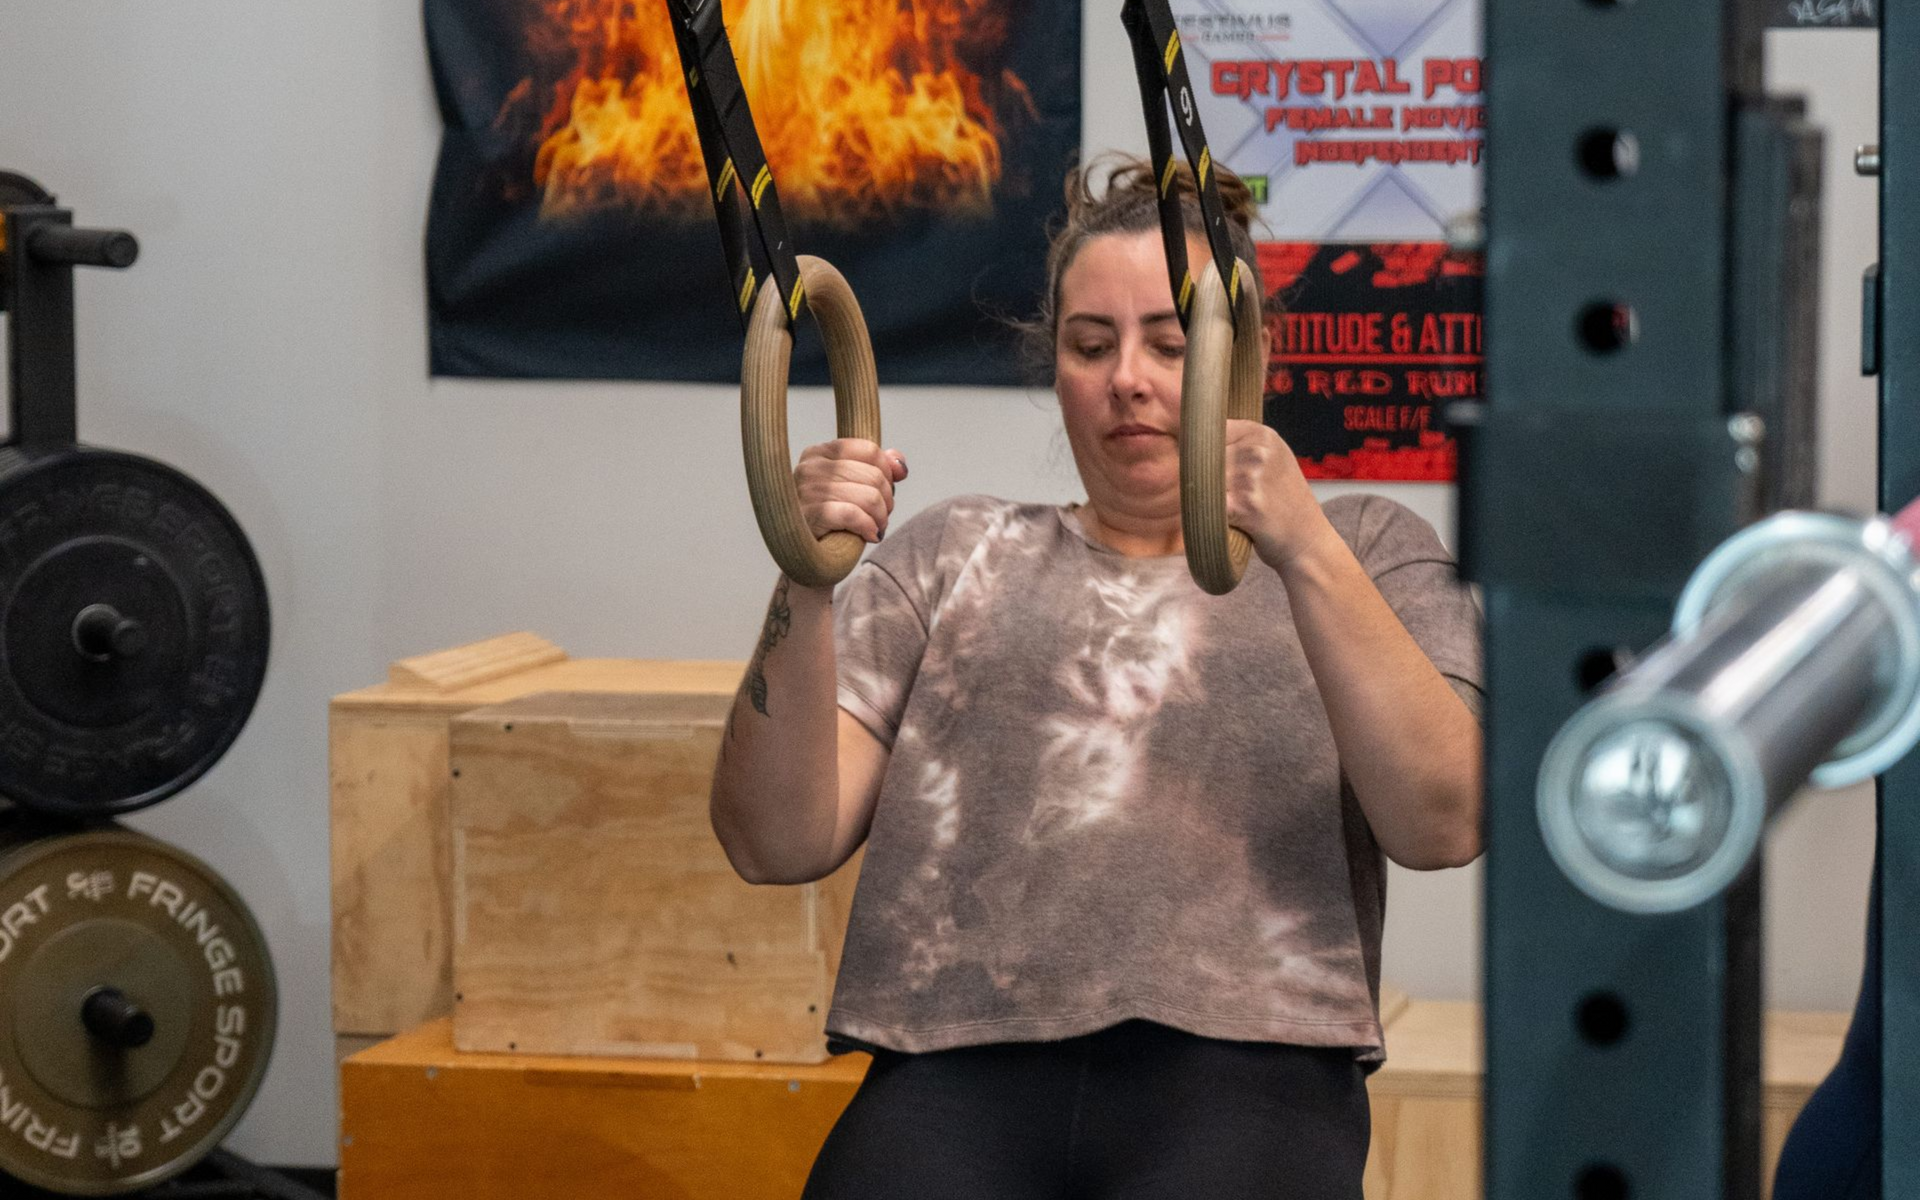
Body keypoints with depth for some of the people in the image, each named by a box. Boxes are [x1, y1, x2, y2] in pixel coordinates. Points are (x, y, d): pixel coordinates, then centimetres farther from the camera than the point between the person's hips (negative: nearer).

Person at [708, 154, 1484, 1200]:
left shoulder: (1365, 552, 23)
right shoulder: (953, 556, 27)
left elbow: (1442, 826, 2)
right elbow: (776, 845, 13)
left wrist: (1305, 555, -11)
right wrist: (804, 594, -3)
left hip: (1238, 1077, -1)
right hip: (956, 1077, 1)